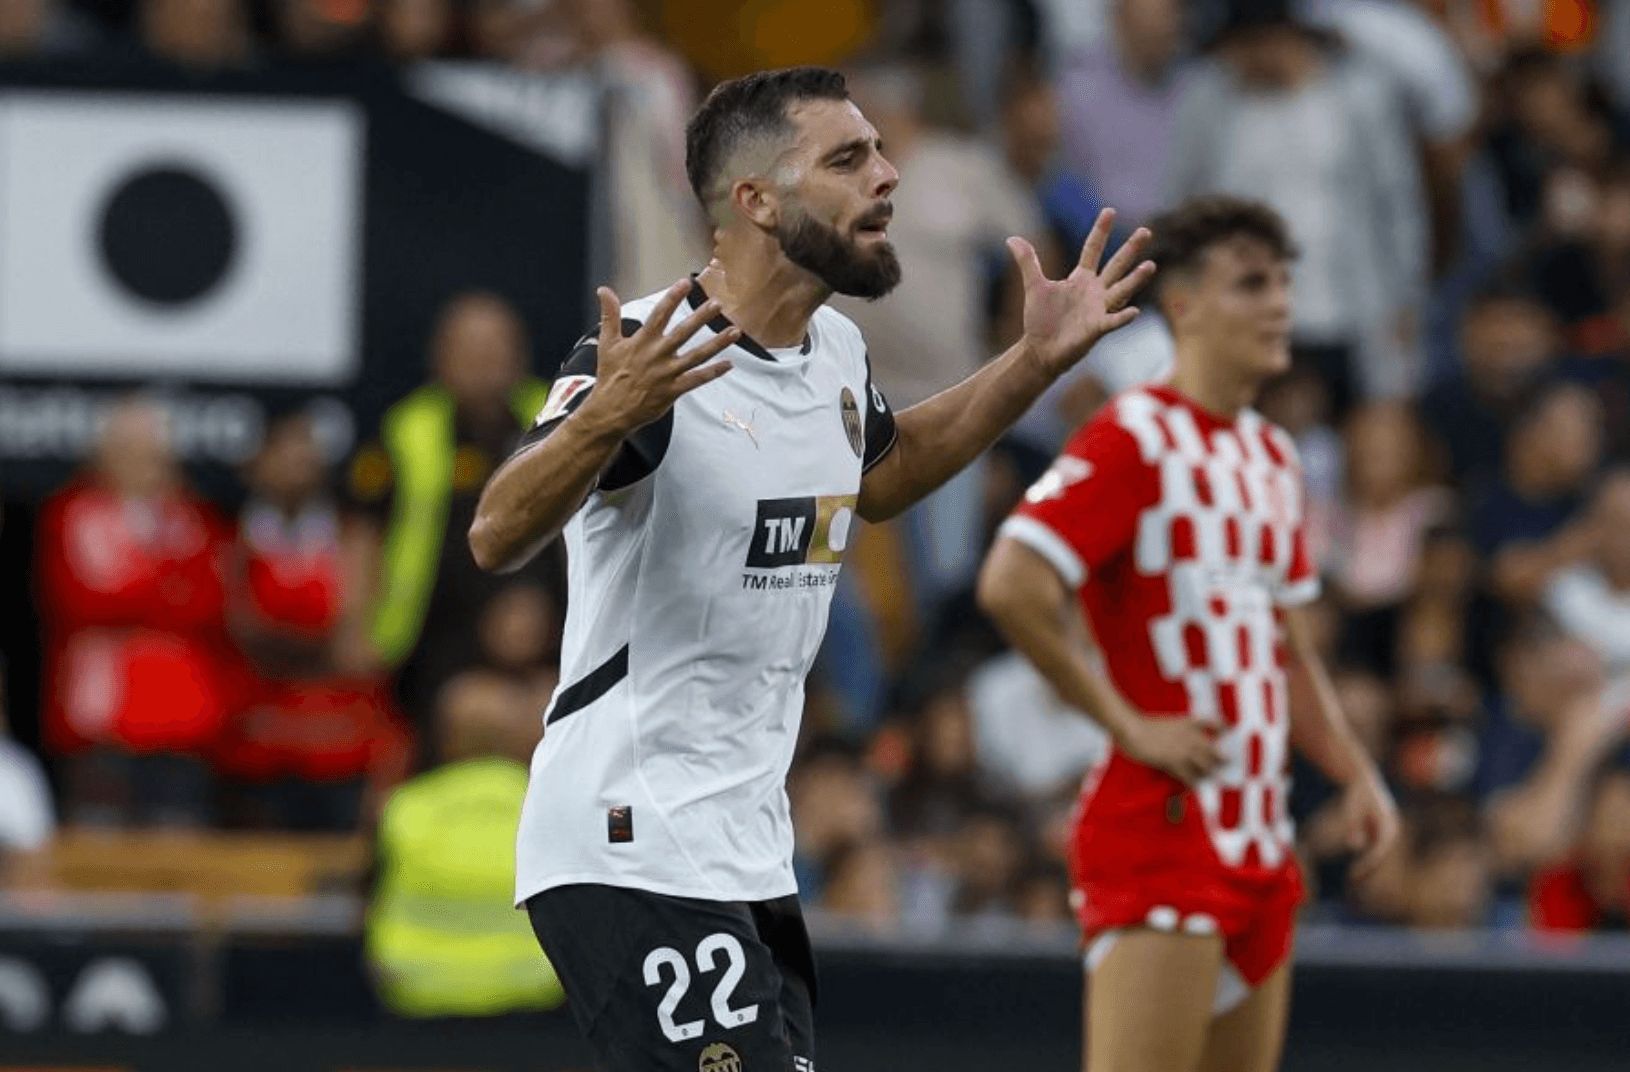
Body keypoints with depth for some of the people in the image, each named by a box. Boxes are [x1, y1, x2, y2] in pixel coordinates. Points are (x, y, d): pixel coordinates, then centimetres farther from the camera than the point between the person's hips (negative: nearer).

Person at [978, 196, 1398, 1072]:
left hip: (1258, 832, 9)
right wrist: (1129, 725, -16)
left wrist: (1355, 775, 14)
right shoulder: (1136, 437, -9)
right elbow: (1011, 586, -20)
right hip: (1162, 825, -9)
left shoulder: (1272, 456, 18)